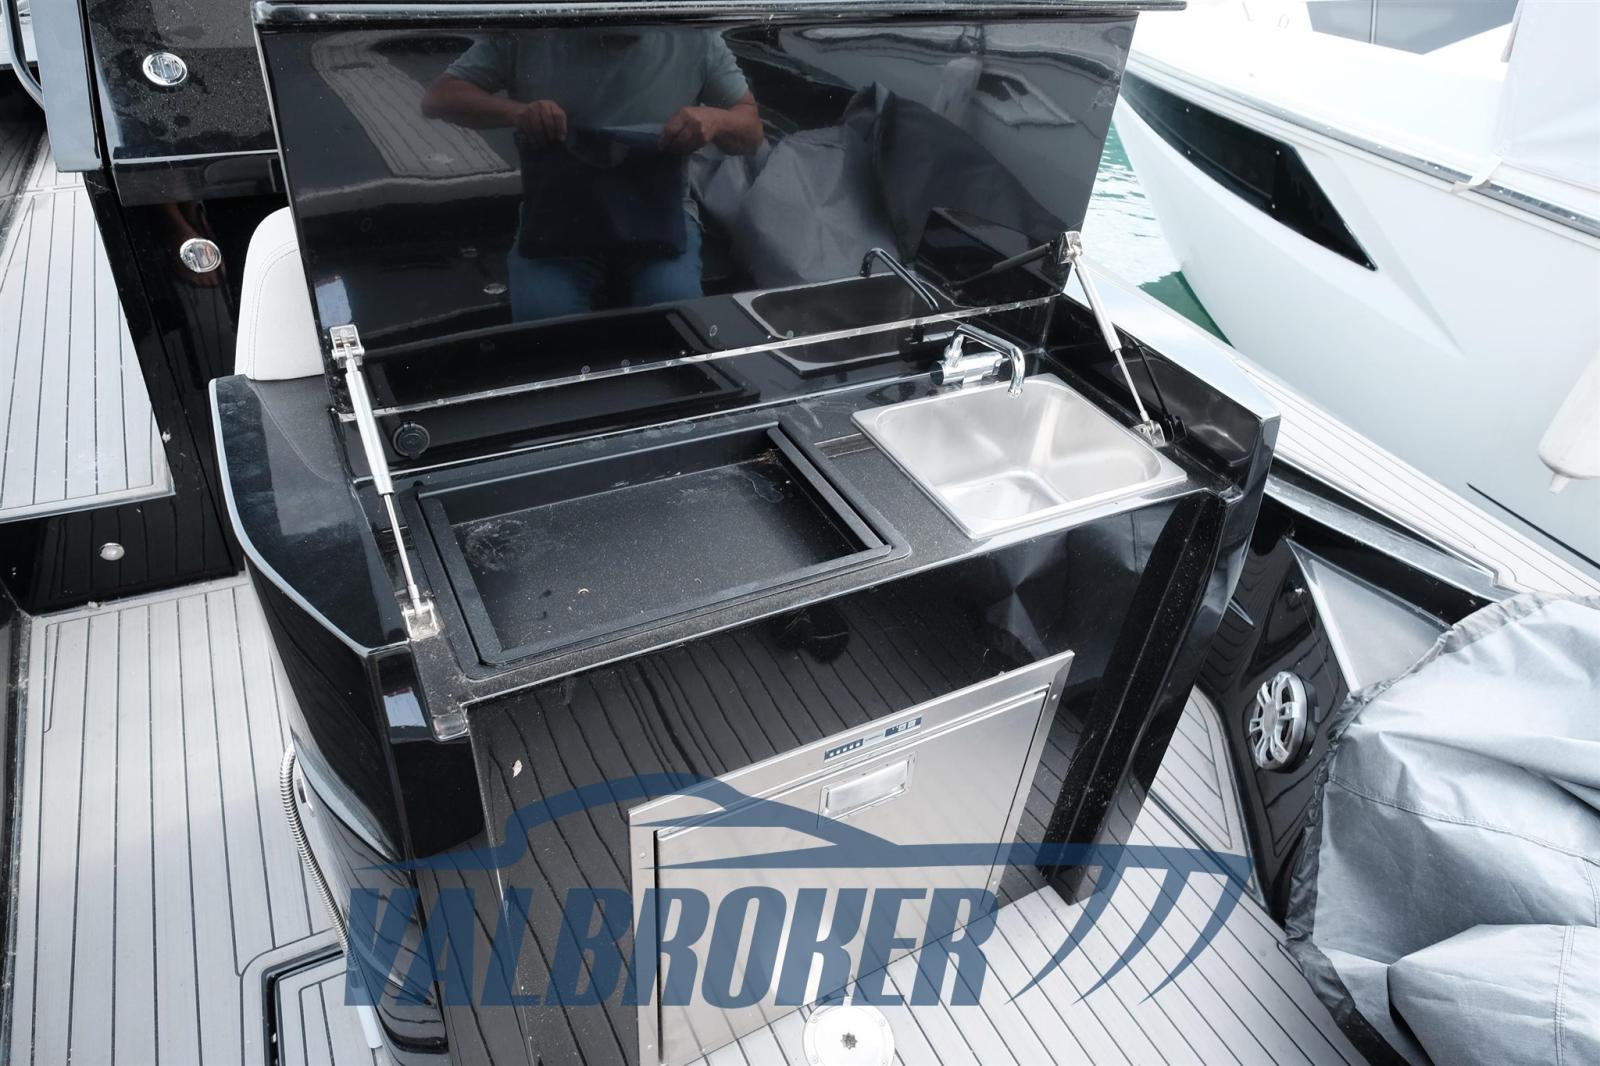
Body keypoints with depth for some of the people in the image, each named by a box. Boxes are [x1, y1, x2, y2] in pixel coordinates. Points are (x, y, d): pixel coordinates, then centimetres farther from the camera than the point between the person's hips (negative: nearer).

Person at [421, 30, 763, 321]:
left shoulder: (694, 35, 1)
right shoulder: (527, 32, -1)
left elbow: (751, 130, 8)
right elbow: (438, 97, 2)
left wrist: (715, 119, -17)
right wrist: (515, 111, -18)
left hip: (659, 216, 0)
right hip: (557, 219, 0)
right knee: (541, 317, -28)